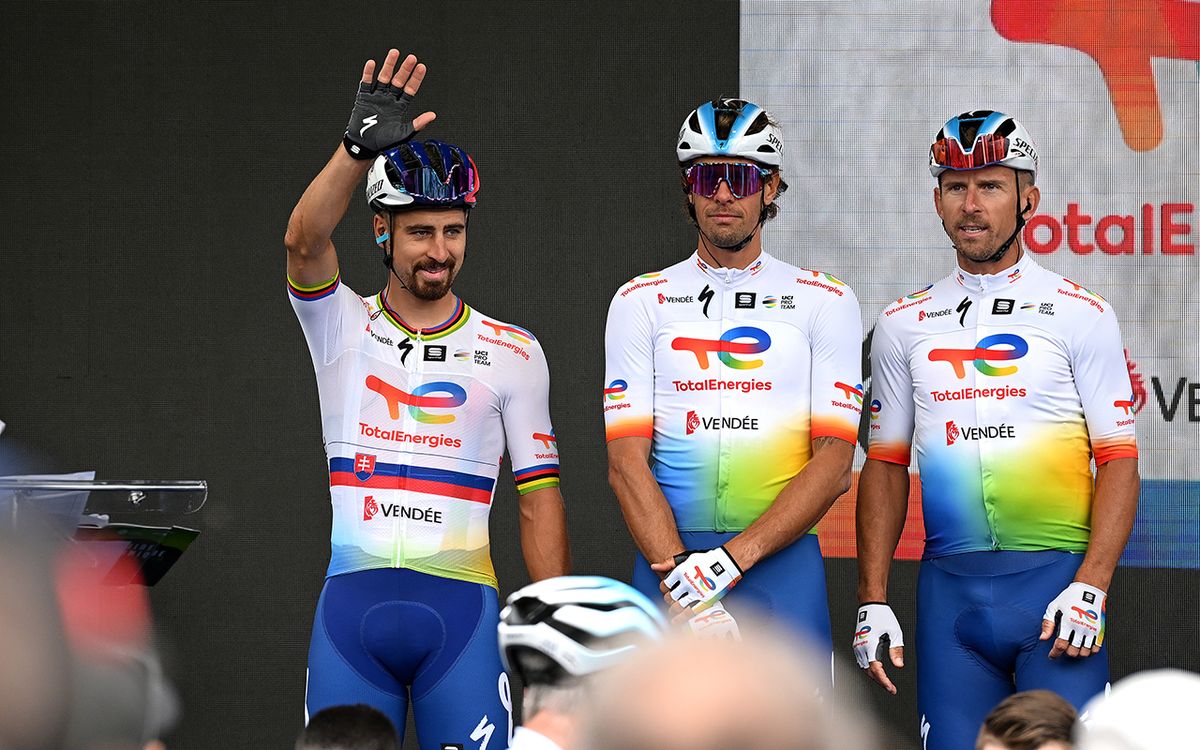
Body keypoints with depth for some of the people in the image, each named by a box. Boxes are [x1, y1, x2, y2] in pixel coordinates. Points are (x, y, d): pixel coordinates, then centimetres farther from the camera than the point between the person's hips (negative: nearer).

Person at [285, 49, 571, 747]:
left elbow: (540, 499, 6)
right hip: (352, 604, 1)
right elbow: (305, 242, -15)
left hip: (459, 611, -1)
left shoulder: (511, 351, 6)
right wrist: (360, 148, -31)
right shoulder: (344, 328, 6)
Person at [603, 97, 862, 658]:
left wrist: (735, 556, -15)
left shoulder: (824, 302, 7)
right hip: (667, 563, 1)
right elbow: (626, 460, 0)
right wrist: (679, 571, -15)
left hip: (783, 563, 0)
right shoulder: (641, 303, 9)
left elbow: (834, 459, -2)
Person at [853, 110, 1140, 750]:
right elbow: (886, 467, 15)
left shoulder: (1080, 315, 2)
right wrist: (873, 600, 6)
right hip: (950, 589, 3)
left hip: (1055, 579, -3)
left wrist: (1091, 587, -13)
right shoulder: (904, 324, 12)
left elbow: (1118, 461, -1)